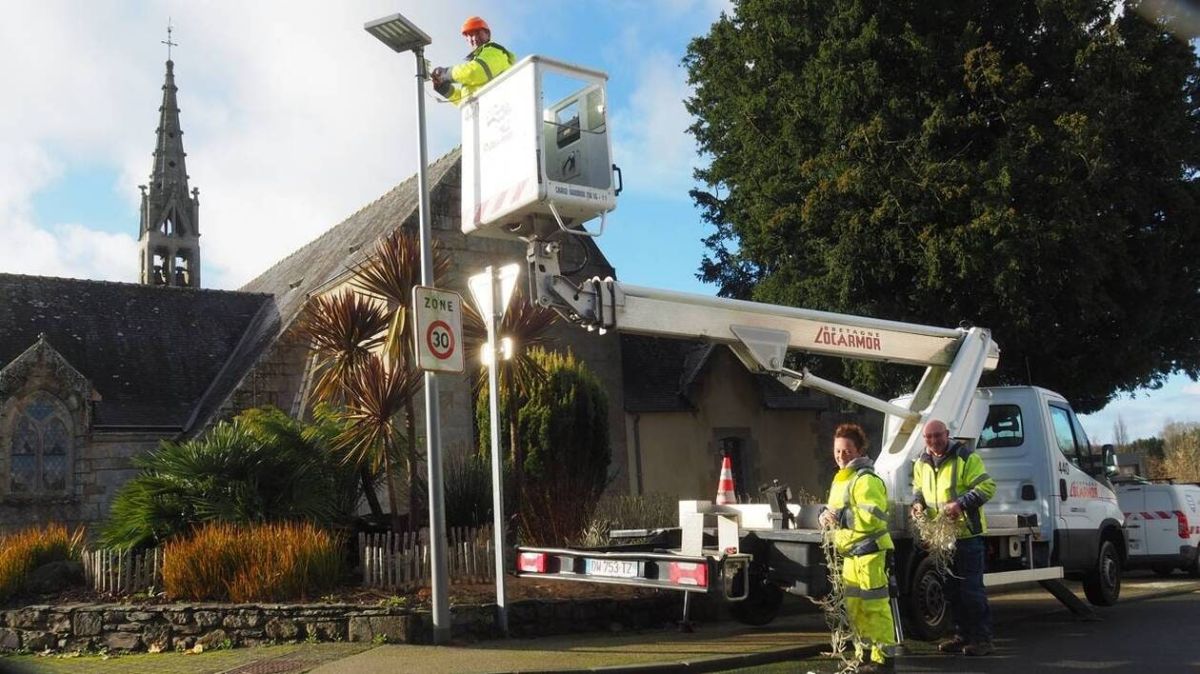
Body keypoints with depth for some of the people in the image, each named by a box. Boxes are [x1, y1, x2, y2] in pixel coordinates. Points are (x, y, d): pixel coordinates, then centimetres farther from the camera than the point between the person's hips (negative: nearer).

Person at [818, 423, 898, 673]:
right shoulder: (840, 479, 19)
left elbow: (874, 516, -24)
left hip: (869, 551, -10)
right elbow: (837, 512, 27)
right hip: (851, 553, 10)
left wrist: (841, 517, -24)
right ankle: (865, 653, 25)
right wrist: (826, 515, 4)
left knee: (874, 606, -6)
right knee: (853, 606, 14)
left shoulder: (866, 480, -13)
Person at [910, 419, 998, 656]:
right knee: (951, 589, 13)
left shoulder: (966, 457, -10)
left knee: (972, 588, -4)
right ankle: (963, 635, 23)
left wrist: (962, 503, -26)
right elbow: (918, 488, 24)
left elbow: (987, 486, -15)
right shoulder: (922, 463, 10)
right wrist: (918, 502, 1)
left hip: (967, 533, -7)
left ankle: (982, 638, 5)